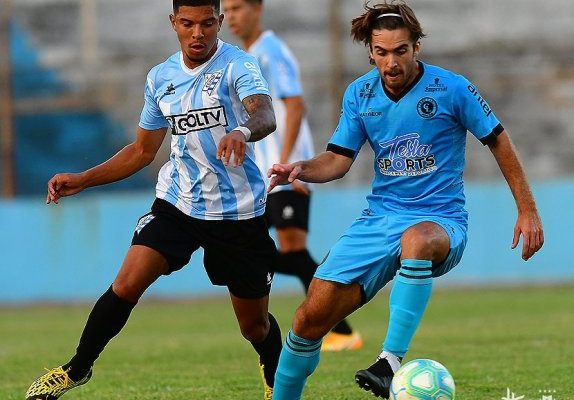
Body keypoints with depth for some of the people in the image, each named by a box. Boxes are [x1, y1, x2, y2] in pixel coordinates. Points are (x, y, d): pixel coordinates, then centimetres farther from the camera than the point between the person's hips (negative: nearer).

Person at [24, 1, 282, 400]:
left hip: (239, 212, -3)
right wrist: (82, 180, 7)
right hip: (177, 202, 3)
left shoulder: (237, 65, -12)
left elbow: (265, 114, -33)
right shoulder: (160, 78, 4)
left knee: (255, 325, 8)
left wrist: (242, 132, -56)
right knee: (126, 285, -15)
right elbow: (143, 150, 16)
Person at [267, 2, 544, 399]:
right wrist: (300, 169, -17)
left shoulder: (452, 89, -8)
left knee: (417, 240, -43)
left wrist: (527, 210, 0)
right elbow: (339, 160, 5)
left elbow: (498, 141, 2)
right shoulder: (360, 94, 4)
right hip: (379, 217, 4)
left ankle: (392, 360, -45)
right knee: (312, 317, -7)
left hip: (440, 220, -4)